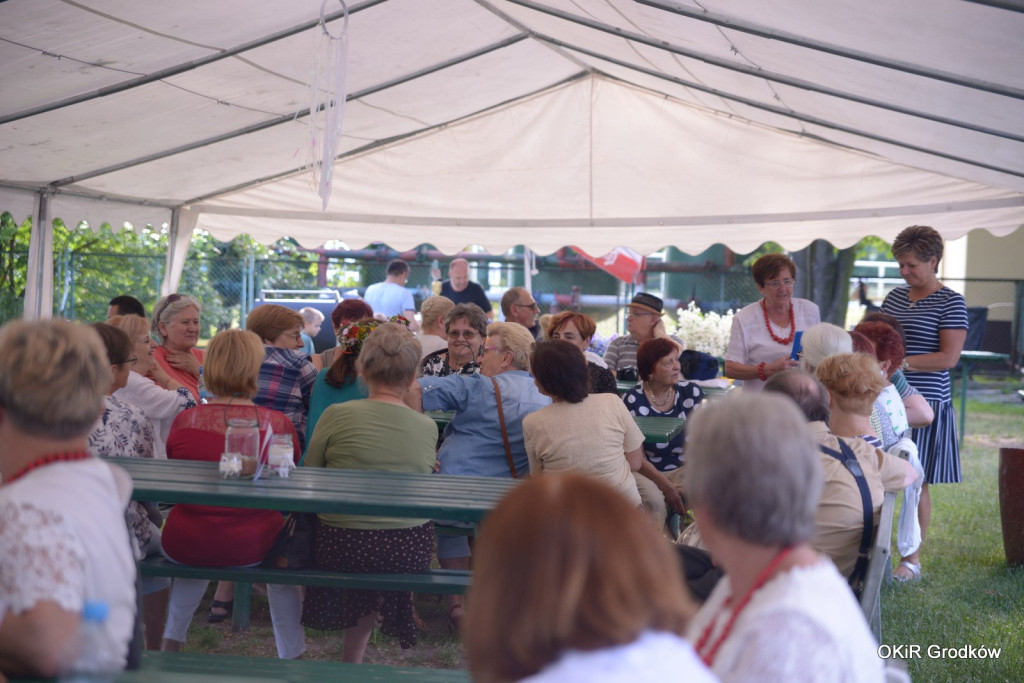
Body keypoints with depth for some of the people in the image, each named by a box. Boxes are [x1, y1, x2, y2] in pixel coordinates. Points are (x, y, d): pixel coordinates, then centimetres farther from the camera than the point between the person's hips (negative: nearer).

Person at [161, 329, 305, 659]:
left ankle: (170, 643, 44)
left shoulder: (184, 421, -10)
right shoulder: (279, 425, -14)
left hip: (184, 546, 2)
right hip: (251, 549, -1)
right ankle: (291, 655, 34)